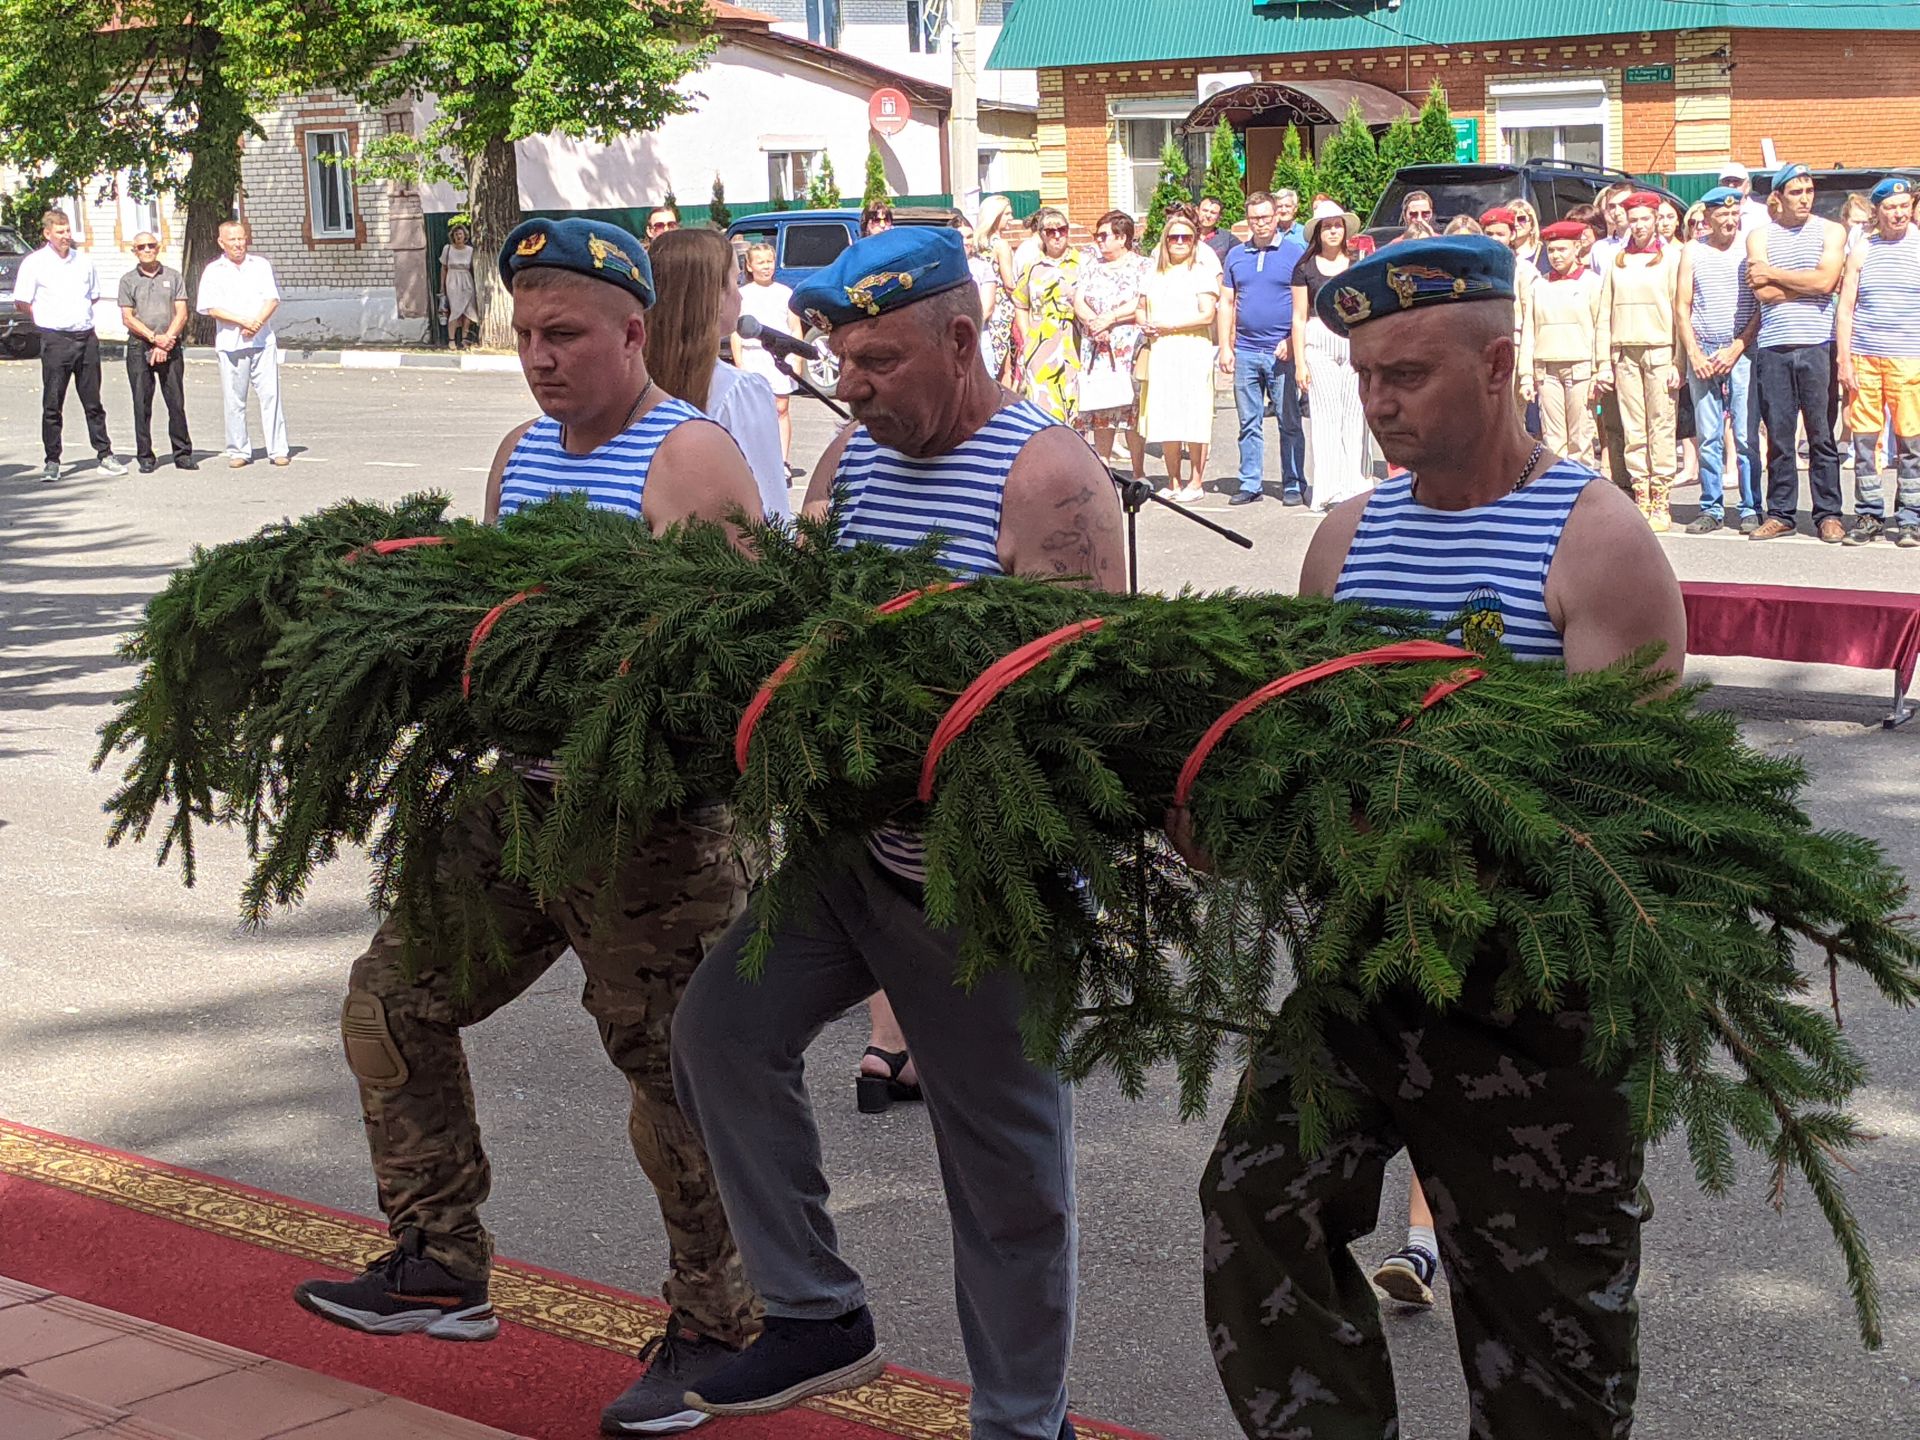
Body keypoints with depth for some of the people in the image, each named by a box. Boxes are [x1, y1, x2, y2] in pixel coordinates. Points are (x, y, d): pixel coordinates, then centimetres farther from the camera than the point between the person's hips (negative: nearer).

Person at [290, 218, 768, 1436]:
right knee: (395, 1001, 14)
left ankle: (716, 1332, 15)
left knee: (673, 1071, -1)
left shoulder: (690, 458, -13)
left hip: (651, 821, -8)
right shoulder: (521, 452, 13)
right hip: (520, 795, 9)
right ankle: (441, 1265, 28)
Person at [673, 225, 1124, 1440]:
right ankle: (819, 1315, 15)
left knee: (1006, 1163, 3)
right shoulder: (854, 457, 7)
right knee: (723, 1023, 2)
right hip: (857, 847, 7)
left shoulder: (1049, 478, -17)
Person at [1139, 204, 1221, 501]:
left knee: (1193, 415, -5)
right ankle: (1173, 482, 11)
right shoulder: (1154, 274, 17)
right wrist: (1146, 326, 3)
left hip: (1192, 350, -5)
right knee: (1164, 416, 3)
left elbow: (1207, 315, -9)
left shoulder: (1203, 273, 0)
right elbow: (1142, 307, 25)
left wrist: (1167, 325, -12)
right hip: (1159, 351, 5)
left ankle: (1196, 482, -1)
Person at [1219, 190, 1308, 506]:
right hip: (1245, 351, 4)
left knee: (1289, 422, 1)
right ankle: (1250, 484, 12)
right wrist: (1225, 347, 6)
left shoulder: (1295, 252, 1)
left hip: (1282, 352, -4)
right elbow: (1227, 303, 14)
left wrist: (1292, 341, -10)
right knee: (1249, 423, 7)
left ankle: (1293, 485, 5)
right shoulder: (1236, 255, 12)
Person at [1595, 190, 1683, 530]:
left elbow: (1680, 311, -2)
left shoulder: (1671, 257, 3)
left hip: (1660, 350, -3)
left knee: (1661, 426, -5)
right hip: (1624, 352, 3)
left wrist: (1679, 362, -9)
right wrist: (1603, 361, 5)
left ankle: (1661, 503, -4)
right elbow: (1605, 314, 12)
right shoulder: (1617, 261, 14)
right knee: (1632, 428, 2)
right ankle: (1640, 498, 5)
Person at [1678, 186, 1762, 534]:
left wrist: (1736, 348, -8)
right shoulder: (1692, 251, 9)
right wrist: (1694, 354, -2)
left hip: (1742, 352, -2)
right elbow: (1683, 307, 8)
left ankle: (1751, 509, 1)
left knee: (1746, 435, -5)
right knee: (1708, 437, 2)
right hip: (1702, 354, 2)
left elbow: (1763, 305, 1)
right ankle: (1711, 509, 8)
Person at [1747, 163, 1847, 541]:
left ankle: (1828, 514, 5)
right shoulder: (1760, 236, 9)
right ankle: (1779, 514, 10)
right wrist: (1806, 283, -4)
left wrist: (1774, 275, -4)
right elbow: (1762, 293, -4)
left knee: (1822, 434, 0)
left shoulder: (1830, 232, 7)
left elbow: (1826, 280, -9)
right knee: (1778, 435, 3)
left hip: (1817, 345, -1)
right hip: (1773, 348, 1)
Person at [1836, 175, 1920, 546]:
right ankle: (1868, 515, 12)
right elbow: (1845, 309, 10)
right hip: (1863, 358, 2)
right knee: (1863, 439, 3)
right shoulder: (1862, 251, 10)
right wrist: (1844, 360, 2)